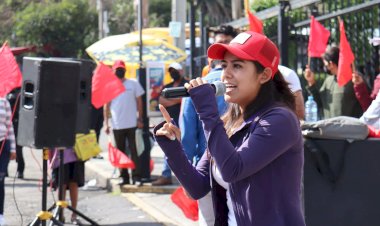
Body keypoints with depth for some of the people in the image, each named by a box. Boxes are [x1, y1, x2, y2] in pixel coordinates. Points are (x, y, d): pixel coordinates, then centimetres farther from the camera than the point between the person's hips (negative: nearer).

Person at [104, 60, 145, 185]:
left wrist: (140, 119, 0)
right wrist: (106, 123, 3)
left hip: (131, 123, -2)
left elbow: (139, 102, 7)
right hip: (117, 125, 2)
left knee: (133, 151, -3)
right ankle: (124, 176, 13)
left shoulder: (133, 83, 4)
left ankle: (136, 176, -1)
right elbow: (106, 105, 9)